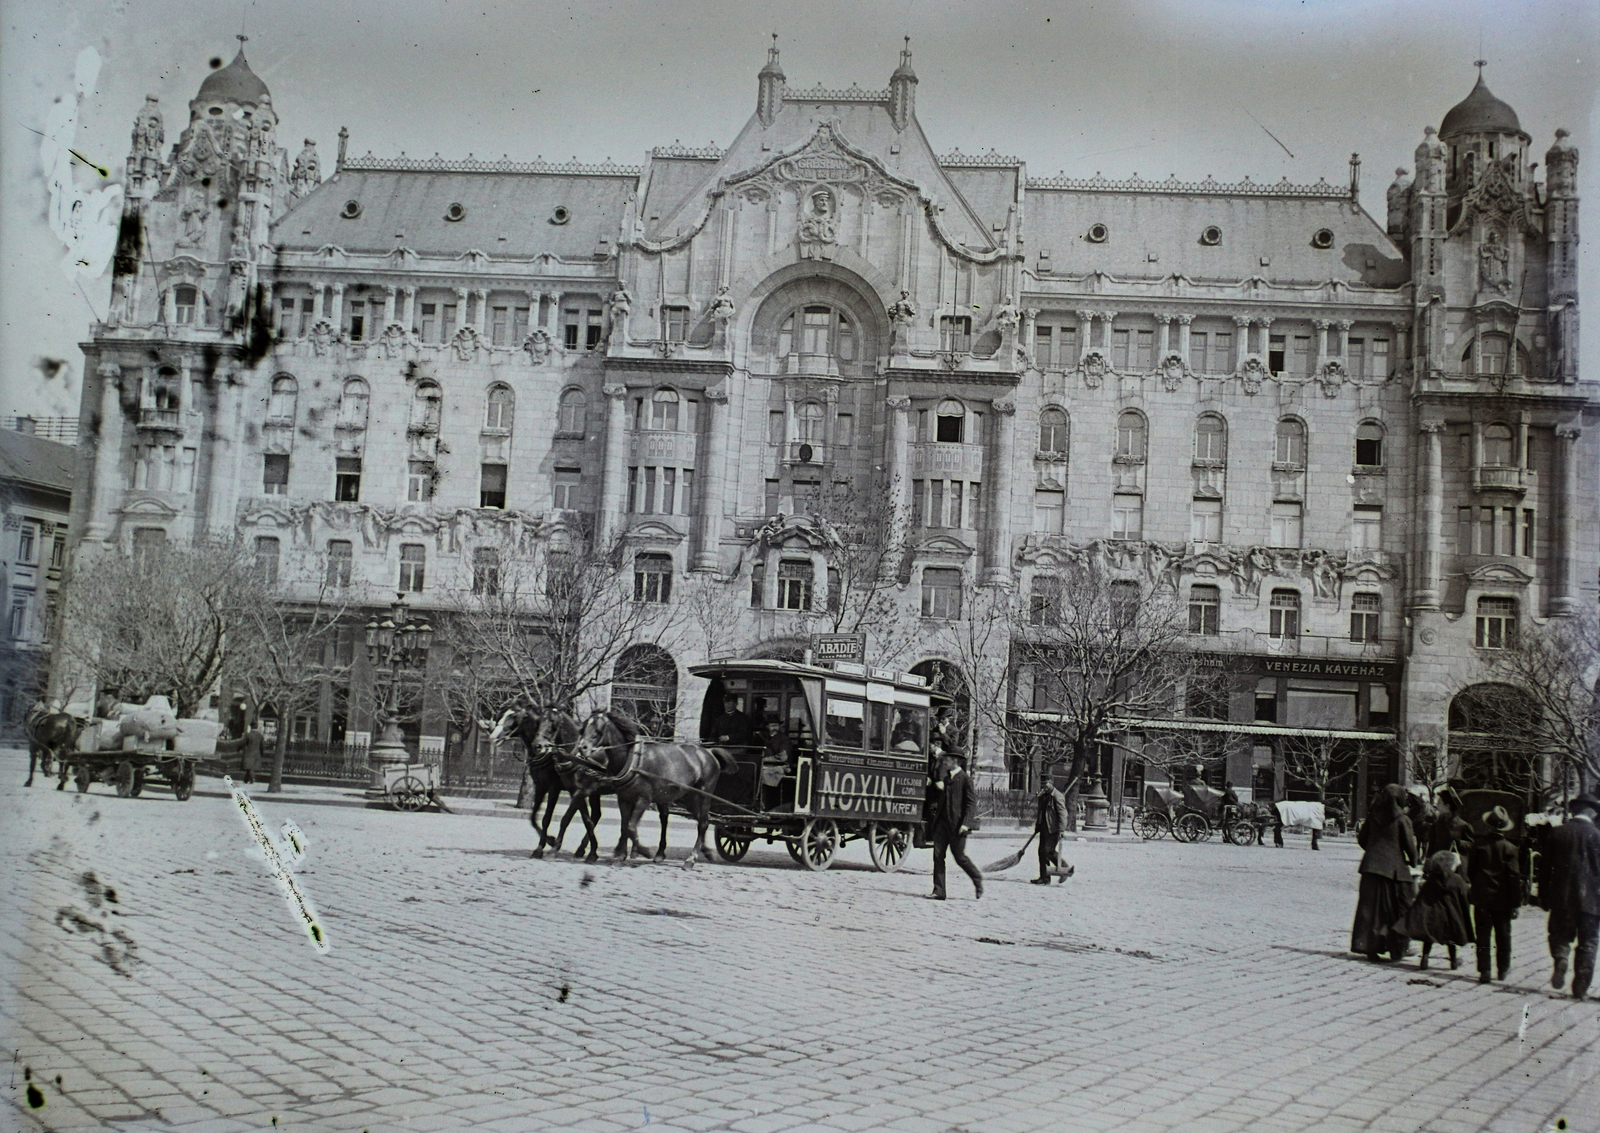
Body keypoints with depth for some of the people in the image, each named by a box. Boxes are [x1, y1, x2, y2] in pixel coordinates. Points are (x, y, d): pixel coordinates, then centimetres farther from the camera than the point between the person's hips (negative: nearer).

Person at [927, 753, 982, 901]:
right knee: (938, 856, 1)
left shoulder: (965, 779, -7)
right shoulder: (944, 777, 16)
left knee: (960, 857, 0)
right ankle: (939, 891, 4)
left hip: (957, 825, -7)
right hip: (942, 822, 7)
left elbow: (972, 802, -10)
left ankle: (977, 880, 24)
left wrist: (966, 823, -17)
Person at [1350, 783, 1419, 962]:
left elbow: (1362, 839, 10)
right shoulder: (1402, 820, -8)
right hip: (1395, 869, -4)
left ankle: (1369, 946, 2)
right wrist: (1413, 861, 12)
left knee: (1371, 907, 6)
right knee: (1398, 909, 9)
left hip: (1372, 866, 4)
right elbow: (1409, 845, -6)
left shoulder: (1373, 816, 5)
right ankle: (1397, 950, 13)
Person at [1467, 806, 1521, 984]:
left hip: (1482, 898, 0)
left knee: (1483, 936, 3)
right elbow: (1514, 877, -9)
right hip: (1502, 899, 0)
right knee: (1503, 935, 15)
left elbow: (1470, 872, 1)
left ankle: (1484, 971, -1)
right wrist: (1515, 902, -4)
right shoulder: (1509, 848, -9)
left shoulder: (1479, 846, -5)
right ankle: (1503, 968, 24)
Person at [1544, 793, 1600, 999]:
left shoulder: (1557, 833, 0)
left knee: (1560, 936, 15)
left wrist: (1544, 893, 13)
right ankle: (1580, 987, 4)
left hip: (1561, 897, 2)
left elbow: (1546, 865, 4)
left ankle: (1560, 959, -15)